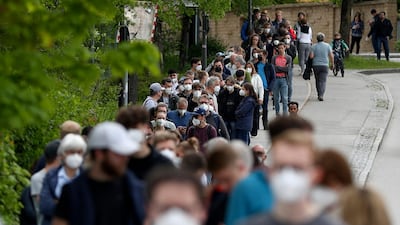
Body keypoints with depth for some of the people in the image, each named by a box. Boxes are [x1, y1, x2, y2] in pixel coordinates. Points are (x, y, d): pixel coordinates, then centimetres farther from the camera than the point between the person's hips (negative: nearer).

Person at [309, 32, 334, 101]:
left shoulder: (314, 46, -2)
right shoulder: (327, 46, -1)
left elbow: (311, 56, -10)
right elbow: (331, 56, -2)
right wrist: (332, 64, 11)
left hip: (316, 65, 1)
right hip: (324, 65, -1)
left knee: (317, 80, 16)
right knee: (323, 81, -4)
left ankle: (319, 94, 21)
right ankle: (321, 95, -19)